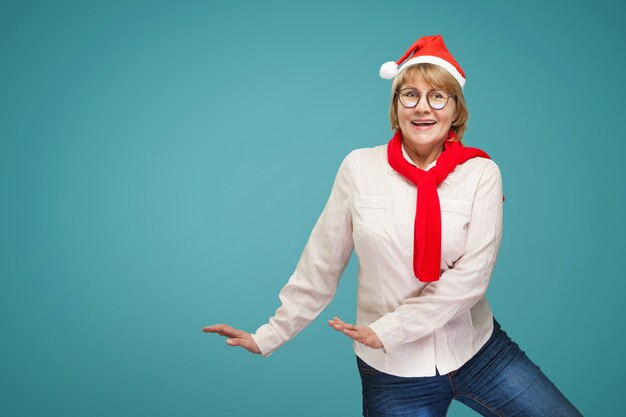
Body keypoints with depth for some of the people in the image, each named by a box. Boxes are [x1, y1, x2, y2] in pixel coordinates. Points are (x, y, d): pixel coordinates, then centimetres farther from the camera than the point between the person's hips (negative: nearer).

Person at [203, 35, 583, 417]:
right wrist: (269, 337, 1)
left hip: (478, 351, 1)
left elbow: (471, 275, -14)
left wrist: (389, 330, -20)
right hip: (392, 371, 0)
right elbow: (321, 264, -1)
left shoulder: (481, 173, -7)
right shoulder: (360, 167, -7)